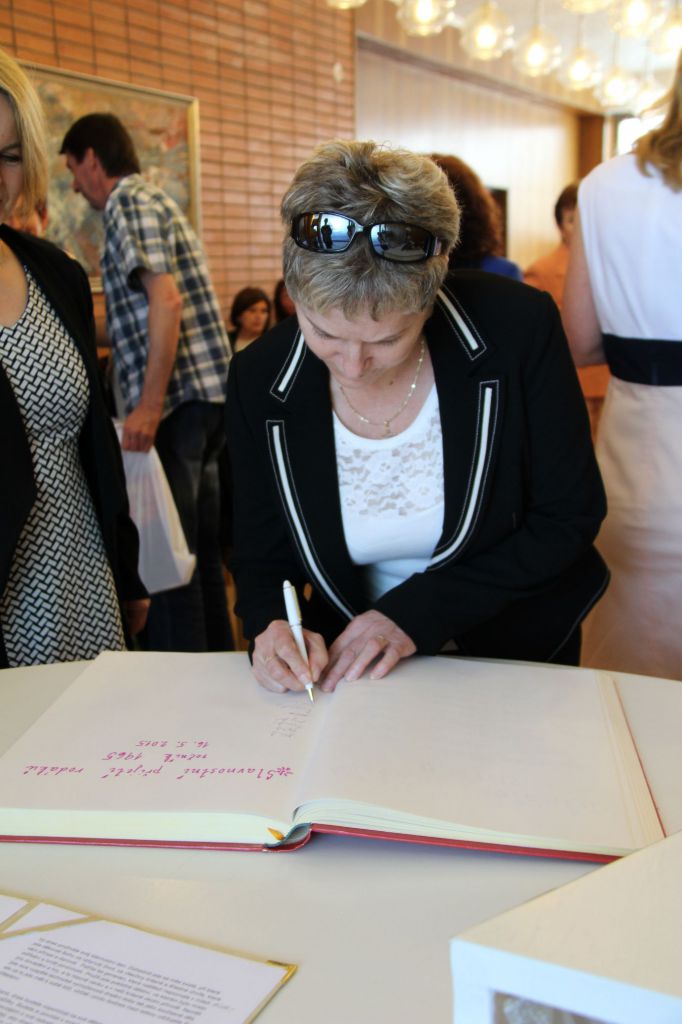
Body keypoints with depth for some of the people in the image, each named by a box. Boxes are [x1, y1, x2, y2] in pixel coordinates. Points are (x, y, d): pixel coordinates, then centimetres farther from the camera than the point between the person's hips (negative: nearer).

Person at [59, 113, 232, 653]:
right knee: (200, 546, 15)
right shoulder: (158, 202, 23)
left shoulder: (131, 204, -6)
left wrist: (149, 406, -24)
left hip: (177, 396, -10)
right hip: (208, 392, 10)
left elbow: (166, 300, -20)